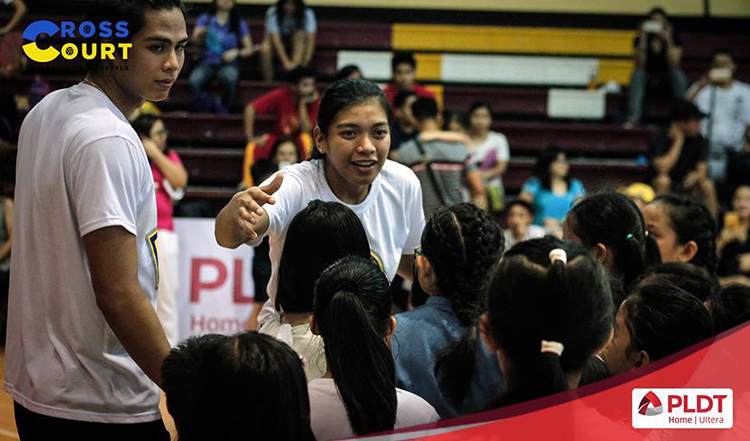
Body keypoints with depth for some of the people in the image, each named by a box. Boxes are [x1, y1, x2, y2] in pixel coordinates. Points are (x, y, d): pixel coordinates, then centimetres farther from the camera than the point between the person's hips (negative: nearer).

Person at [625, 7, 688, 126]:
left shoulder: (674, 38, -10)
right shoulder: (640, 39, -8)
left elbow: (674, 64, -21)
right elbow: (639, 65, -17)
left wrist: (668, 41, -31)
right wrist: (642, 41, -26)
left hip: (668, 76, 0)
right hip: (648, 77, 1)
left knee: (677, 74, -32)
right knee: (637, 74, -31)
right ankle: (633, 117, -43)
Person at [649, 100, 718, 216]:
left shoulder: (699, 141, -2)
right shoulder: (658, 139, -15)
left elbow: (702, 169, -9)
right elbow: (662, 168, -29)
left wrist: (695, 175, -34)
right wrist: (679, 141, -22)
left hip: (685, 188, 3)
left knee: (707, 184, -23)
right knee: (663, 179, -34)